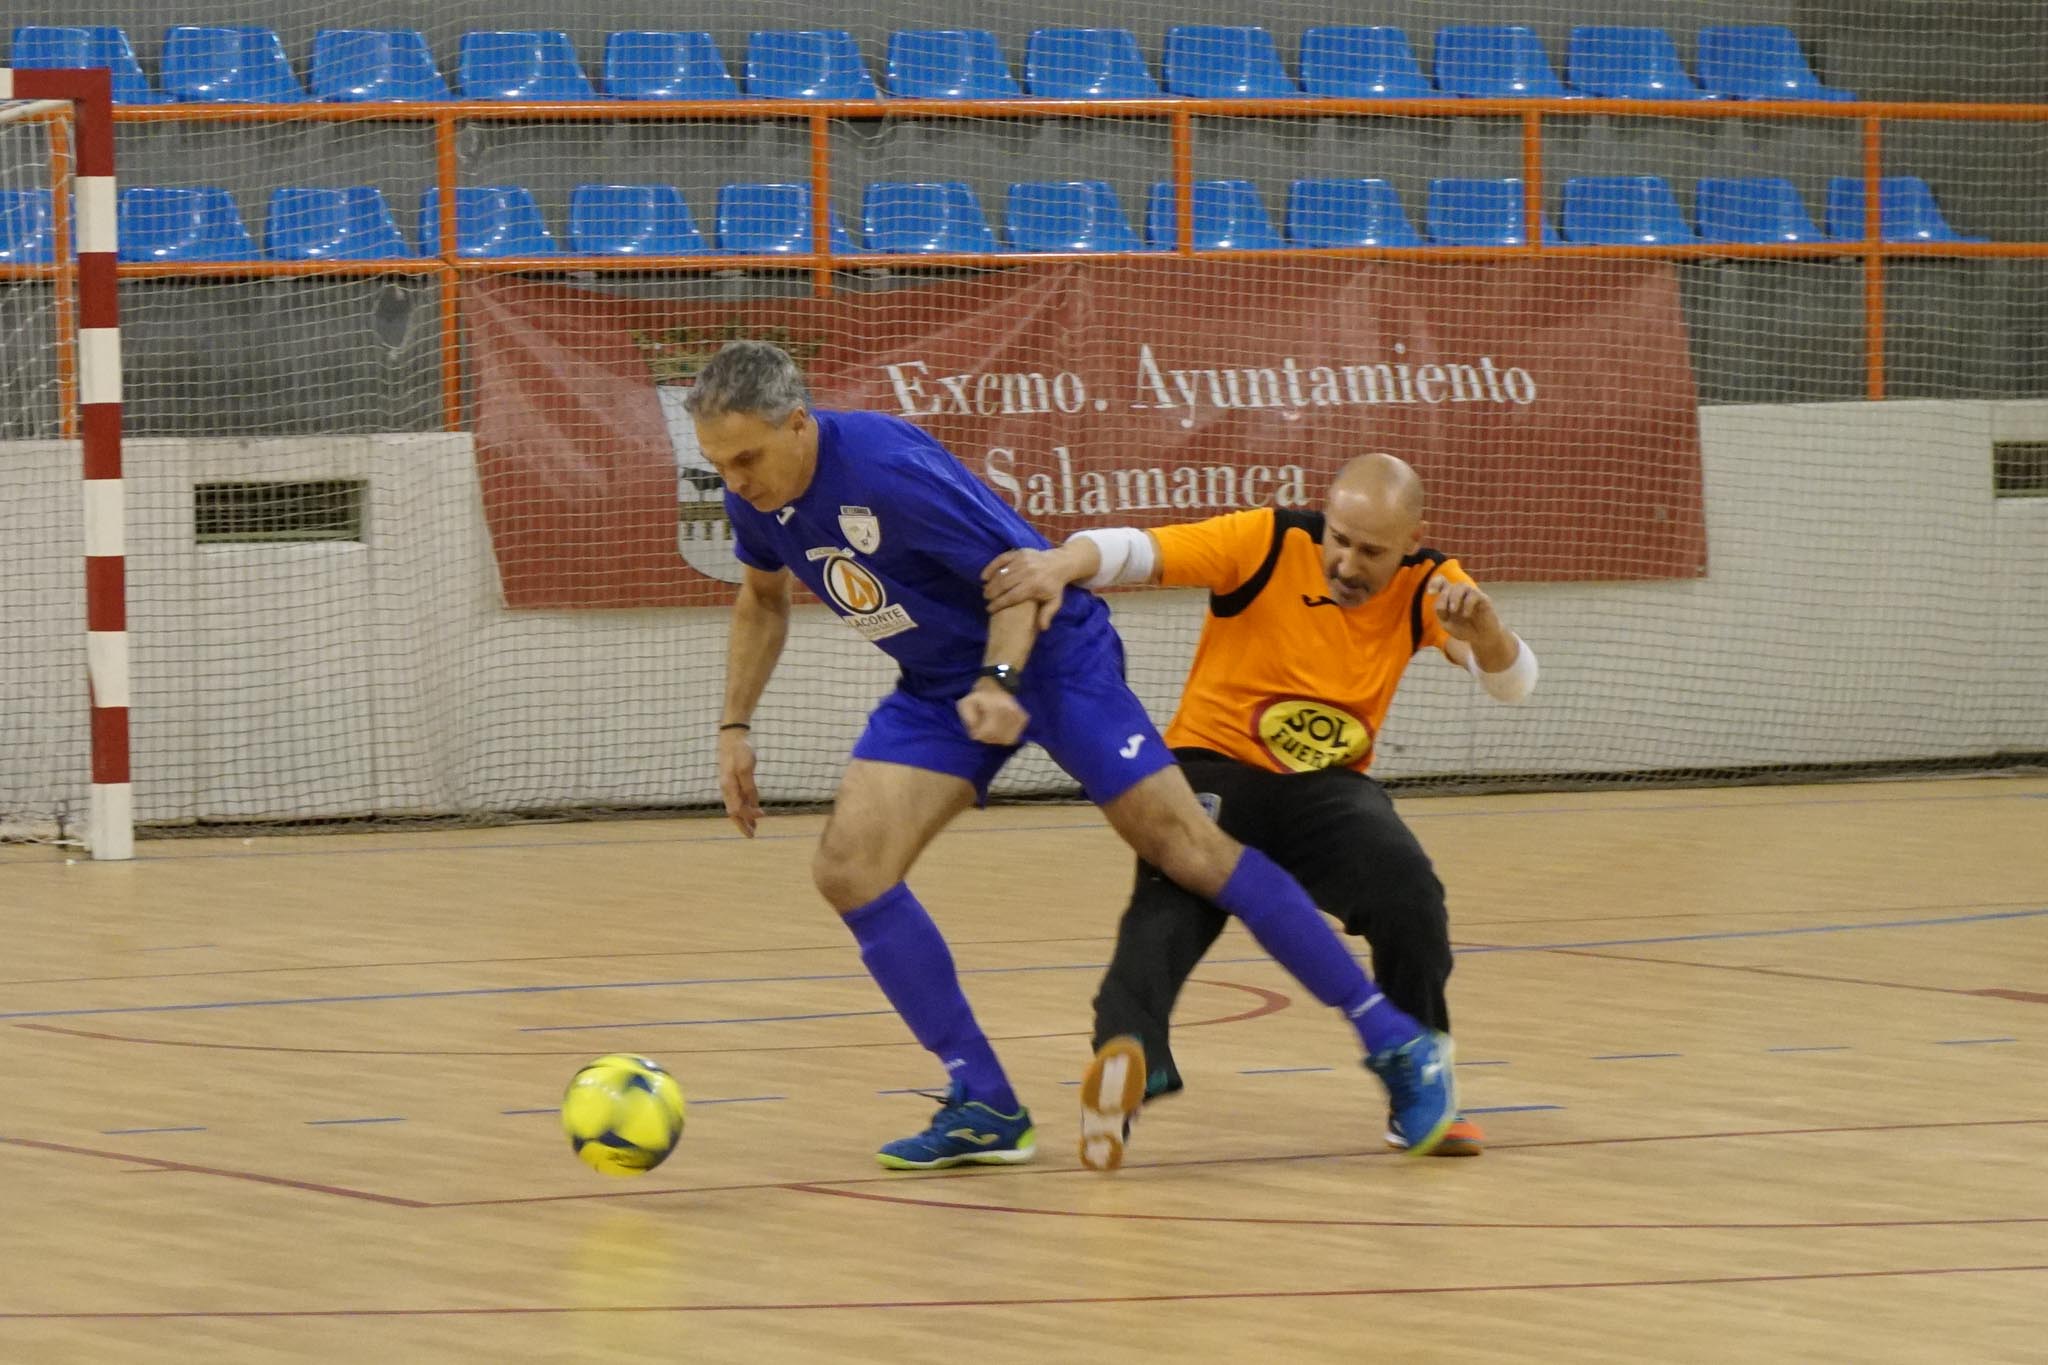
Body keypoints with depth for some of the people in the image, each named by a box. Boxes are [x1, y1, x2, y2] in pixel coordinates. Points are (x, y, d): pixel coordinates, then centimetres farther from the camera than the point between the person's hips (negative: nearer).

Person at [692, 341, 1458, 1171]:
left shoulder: (890, 470, -29)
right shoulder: (754, 498, -6)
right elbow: (762, 600, 16)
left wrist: (999, 682, -36)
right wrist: (735, 728, 10)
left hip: (1049, 654, -7)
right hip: (939, 686, 7)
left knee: (1184, 847, -10)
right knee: (847, 869, -11)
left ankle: (1397, 1046, -3)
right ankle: (984, 1107, -4)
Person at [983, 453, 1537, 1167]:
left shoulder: (1424, 585, -6)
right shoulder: (1266, 545, -15)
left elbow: (1512, 682, -15)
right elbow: (1133, 550, -25)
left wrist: (1480, 624, -37)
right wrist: (1063, 562, -47)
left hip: (1329, 786, 2)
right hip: (1214, 766, -2)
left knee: (1408, 888, -24)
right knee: (1173, 897, -30)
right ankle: (1123, 1058, -51)